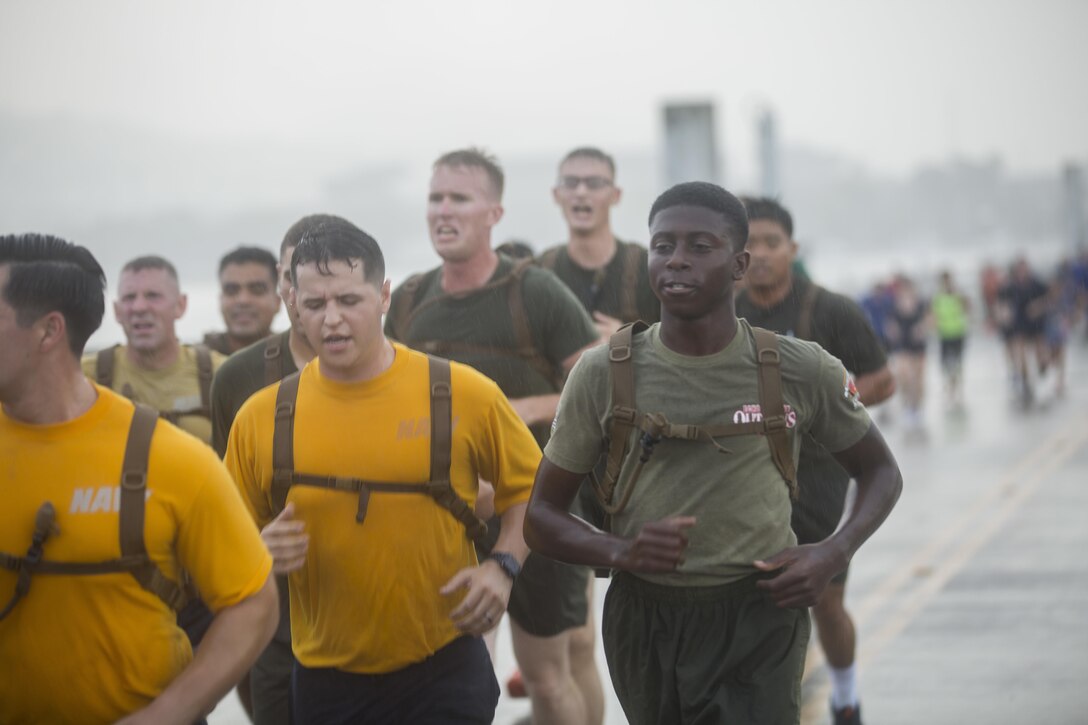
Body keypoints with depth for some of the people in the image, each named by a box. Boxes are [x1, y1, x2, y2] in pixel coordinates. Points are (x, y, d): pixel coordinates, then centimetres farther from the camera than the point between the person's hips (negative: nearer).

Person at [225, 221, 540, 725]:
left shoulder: (463, 395, -6)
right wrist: (262, 552, -14)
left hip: (445, 670, -2)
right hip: (326, 680, 2)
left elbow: (527, 487, 8)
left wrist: (503, 565, -7)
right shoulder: (261, 418, -2)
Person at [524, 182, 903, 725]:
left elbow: (880, 471, 11)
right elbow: (542, 518, 2)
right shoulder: (603, 375, -4)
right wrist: (621, 551, -19)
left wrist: (833, 555, -8)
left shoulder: (802, 372, -5)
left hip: (759, 623, -2)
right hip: (644, 619, 2)